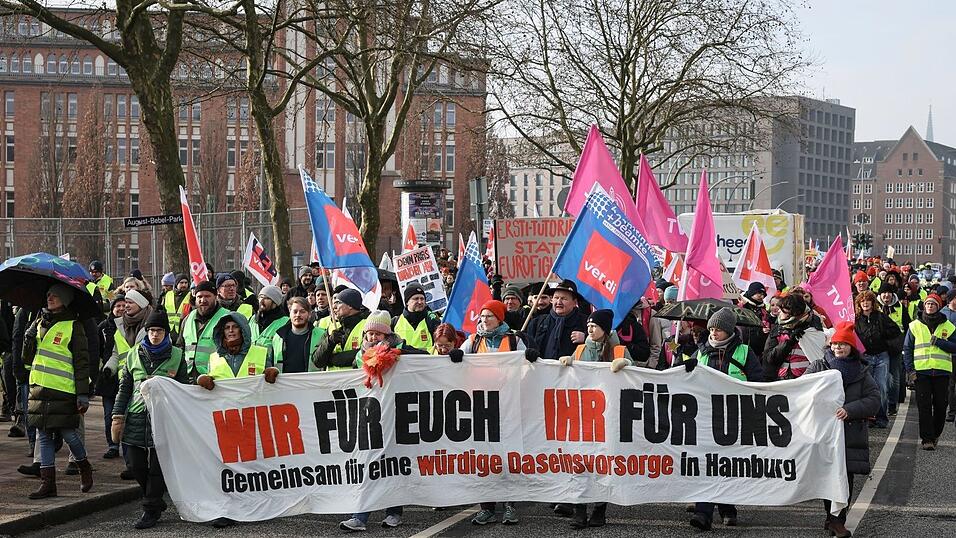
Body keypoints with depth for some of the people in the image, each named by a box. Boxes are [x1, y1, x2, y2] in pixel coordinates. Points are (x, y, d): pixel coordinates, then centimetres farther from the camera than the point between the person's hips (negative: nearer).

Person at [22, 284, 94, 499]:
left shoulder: (73, 327, -4)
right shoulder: (40, 323, 14)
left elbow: (82, 363, -6)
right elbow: (28, 359, 17)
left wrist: (83, 394, -12)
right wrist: (29, 339, -3)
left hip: (63, 392, -6)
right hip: (40, 389, 6)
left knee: (68, 433, -4)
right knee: (43, 435, 5)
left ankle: (84, 467, 23)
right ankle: (47, 483, 10)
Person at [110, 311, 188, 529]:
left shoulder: (177, 356, 4)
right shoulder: (134, 354, 11)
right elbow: (125, 387, 13)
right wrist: (118, 416, 5)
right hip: (136, 417, 3)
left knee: (157, 467, -2)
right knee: (137, 466, 4)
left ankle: (151, 510, 6)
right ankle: (157, 502, 21)